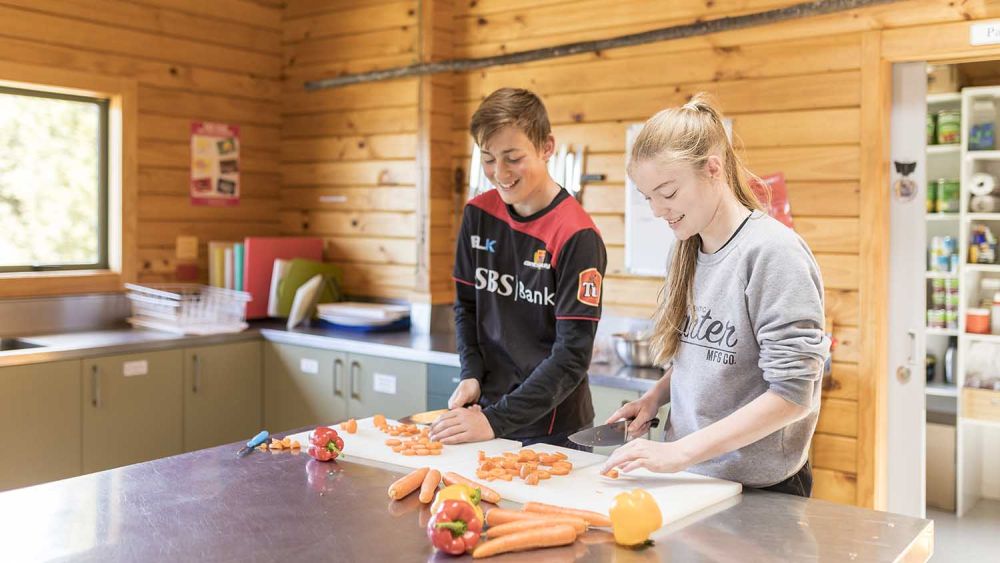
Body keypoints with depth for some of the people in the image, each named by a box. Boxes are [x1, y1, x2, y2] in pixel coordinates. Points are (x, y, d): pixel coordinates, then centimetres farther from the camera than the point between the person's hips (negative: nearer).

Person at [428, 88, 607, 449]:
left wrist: (497, 420, -23)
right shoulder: (478, 214, 0)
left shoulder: (577, 236, -18)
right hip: (487, 406, 5)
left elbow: (573, 354, -19)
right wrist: (471, 374, -5)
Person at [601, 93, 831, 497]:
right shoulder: (686, 248, 4)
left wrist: (680, 451, -24)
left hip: (757, 489, -6)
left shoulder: (772, 251, -19)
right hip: (686, 476, 7)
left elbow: (792, 394, -22)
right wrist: (654, 398, -4)